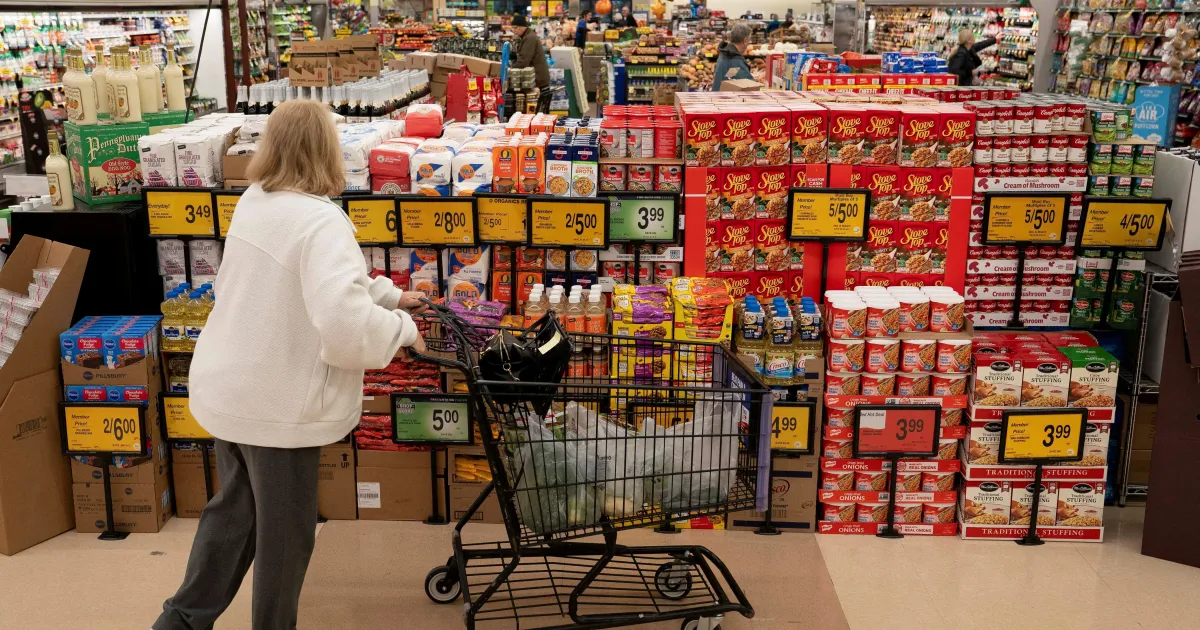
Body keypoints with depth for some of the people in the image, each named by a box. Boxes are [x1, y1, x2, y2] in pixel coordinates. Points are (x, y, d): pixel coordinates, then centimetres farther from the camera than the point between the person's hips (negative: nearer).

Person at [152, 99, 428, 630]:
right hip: (279, 405, -8)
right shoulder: (321, 221, -25)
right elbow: (344, 323, -36)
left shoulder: (253, 203, 3)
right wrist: (401, 328, -17)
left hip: (225, 388, 8)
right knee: (284, 530, 13)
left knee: (233, 507, 26)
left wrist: (388, 294, 19)